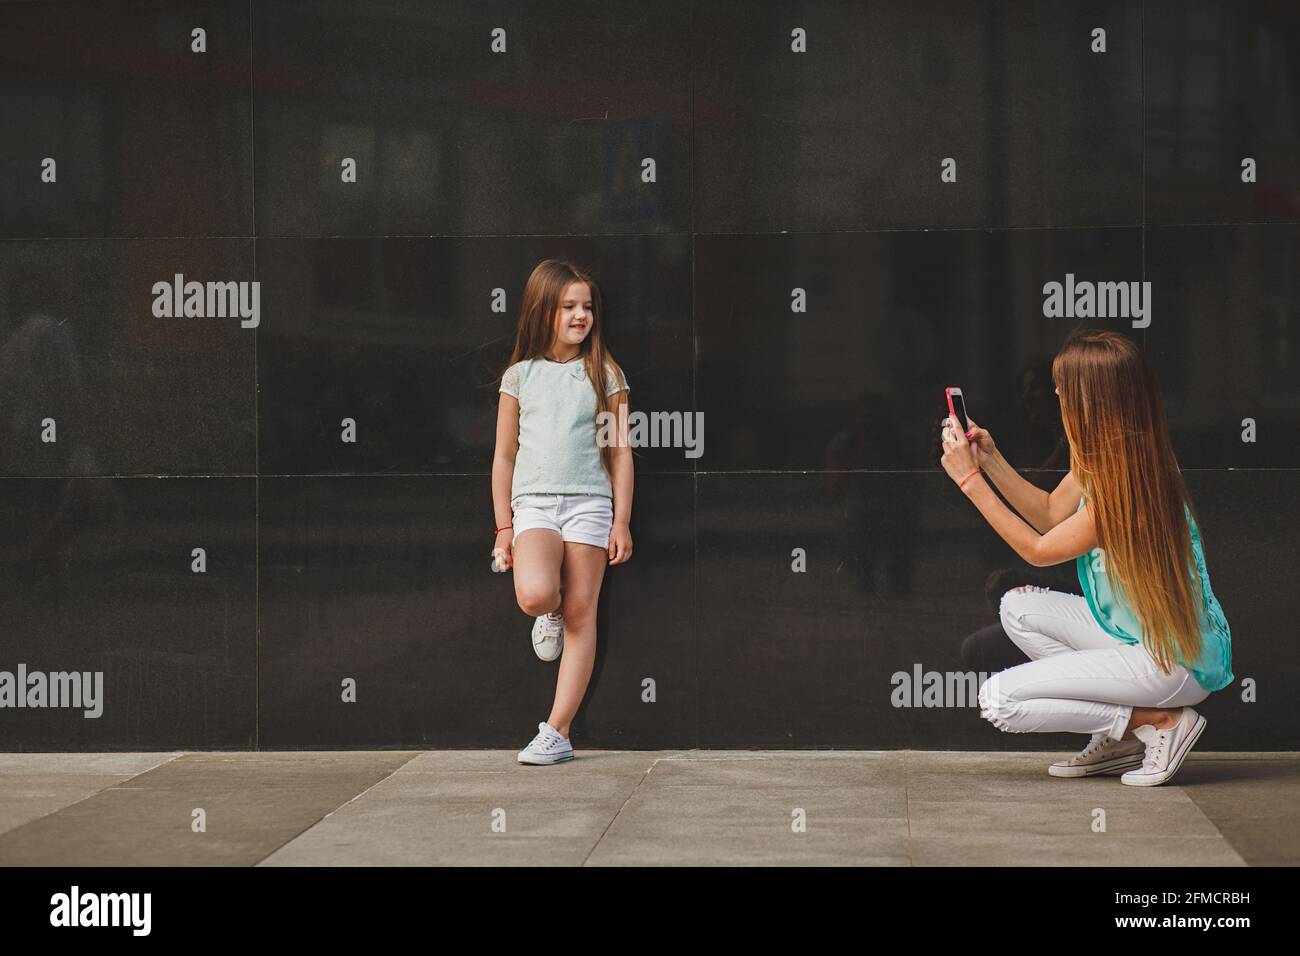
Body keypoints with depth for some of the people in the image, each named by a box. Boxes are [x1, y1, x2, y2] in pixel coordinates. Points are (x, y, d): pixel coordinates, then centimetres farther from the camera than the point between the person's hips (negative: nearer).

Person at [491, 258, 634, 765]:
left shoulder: (604, 375, 6)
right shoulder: (519, 376, 7)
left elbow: (620, 453, 6)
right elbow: (504, 455, 9)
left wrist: (621, 522, 0)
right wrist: (504, 527, 6)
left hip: (589, 503, 1)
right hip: (533, 502, 0)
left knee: (580, 616, -3)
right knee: (535, 594, -26)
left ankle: (556, 732, 1)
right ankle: (549, 615, 13)